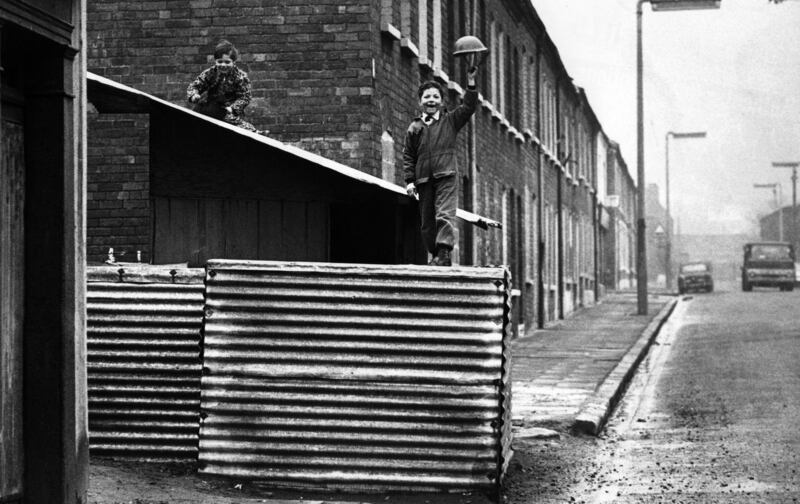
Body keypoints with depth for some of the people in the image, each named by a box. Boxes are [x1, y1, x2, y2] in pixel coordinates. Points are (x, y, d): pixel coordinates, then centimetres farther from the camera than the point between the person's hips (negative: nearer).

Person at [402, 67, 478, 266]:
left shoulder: (450, 121, 11)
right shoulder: (414, 128, 12)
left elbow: (468, 107, 2)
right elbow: (408, 156, 12)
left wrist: (471, 84, -8)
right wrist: (409, 180, 2)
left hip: (446, 177, -3)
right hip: (424, 180, 3)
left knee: (445, 215, -18)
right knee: (427, 222, 5)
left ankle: (445, 252, -24)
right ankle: (436, 254, 15)